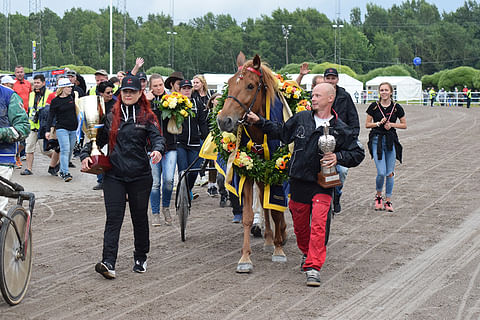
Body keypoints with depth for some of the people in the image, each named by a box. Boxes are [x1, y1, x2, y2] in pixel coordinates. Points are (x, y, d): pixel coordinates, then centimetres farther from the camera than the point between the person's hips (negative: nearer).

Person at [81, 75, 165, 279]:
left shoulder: (147, 117, 4)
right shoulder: (112, 117, 11)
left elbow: (156, 137, -8)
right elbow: (98, 138, 16)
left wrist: (158, 150, -30)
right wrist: (85, 155, 0)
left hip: (140, 176, -1)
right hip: (114, 176, 1)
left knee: (140, 218, 10)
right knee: (113, 219, -8)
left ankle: (141, 259, 28)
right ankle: (108, 263, -18)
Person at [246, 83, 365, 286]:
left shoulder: (341, 130, -2)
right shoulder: (301, 119, 5)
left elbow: (358, 153, 2)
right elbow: (281, 132, 17)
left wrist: (338, 157, -14)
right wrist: (259, 122, 9)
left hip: (322, 185, -4)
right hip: (298, 181, 4)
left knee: (318, 224, -15)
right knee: (299, 224, 15)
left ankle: (313, 268, -14)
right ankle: (307, 253, 41)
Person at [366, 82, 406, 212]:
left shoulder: (396, 107, 2)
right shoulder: (374, 107, 0)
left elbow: (404, 125, 9)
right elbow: (367, 124, 3)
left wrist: (392, 124, -7)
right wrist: (379, 123, -12)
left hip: (391, 141, 1)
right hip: (377, 140, -1)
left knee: (390, 173, 3)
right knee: (381, 173, -10)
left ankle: (388, 201, 15)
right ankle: (378, 196, 16)